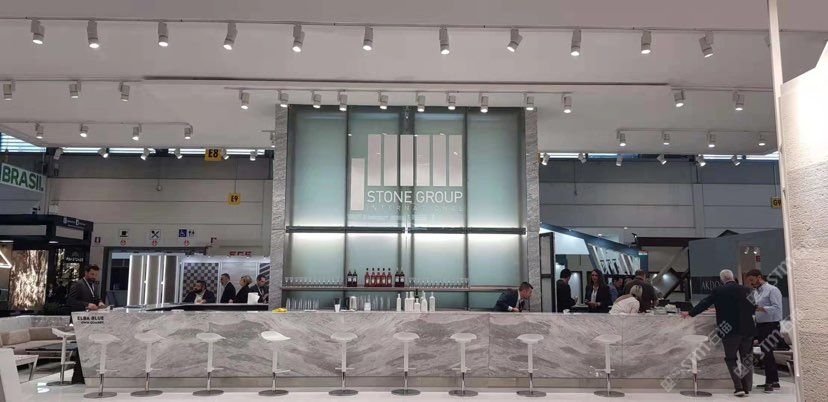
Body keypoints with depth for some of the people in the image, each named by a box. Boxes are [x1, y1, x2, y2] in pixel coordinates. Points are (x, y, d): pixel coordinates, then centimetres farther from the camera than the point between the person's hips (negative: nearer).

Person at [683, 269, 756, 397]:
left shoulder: (718, 291, -6)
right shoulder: (746, 290, 1)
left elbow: (704, 303, -1)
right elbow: (753, 308, 10)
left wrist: (690, 313, 10)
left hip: (729, 331, -3)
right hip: (747, 330, 3)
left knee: (731, 359, 7)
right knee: (746, 359, 14)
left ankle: (739, 387, -3)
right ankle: (747, 387, 15)